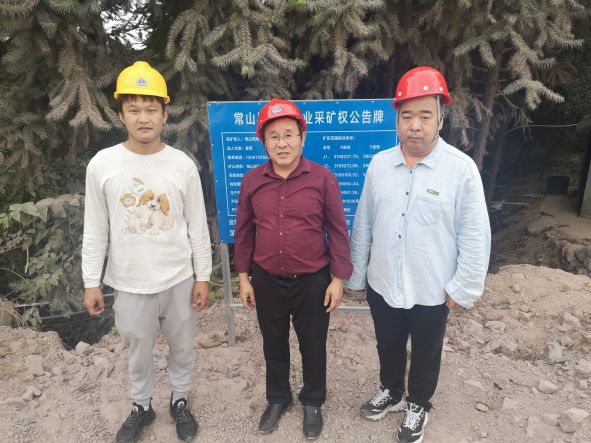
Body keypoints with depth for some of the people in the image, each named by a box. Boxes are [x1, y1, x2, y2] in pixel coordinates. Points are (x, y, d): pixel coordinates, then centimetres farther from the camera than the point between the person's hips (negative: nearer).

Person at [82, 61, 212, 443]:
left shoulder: (183, 165, -8)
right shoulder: (102, 164, -7)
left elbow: (198, 227, -2)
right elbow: (96, 230, -1)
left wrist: (203, 276, -1)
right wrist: (91, 283, 1)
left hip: (179, 280, 0)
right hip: (130, 284, 0)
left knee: (182, 347, 18)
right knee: (139, 351, 19)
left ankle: (180, 401, 44)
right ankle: (142, 406, 45)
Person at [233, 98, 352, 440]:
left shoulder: (323, 178, -11)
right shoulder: (252, 180, -3)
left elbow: (338, 230, -6)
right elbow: (244, 232, 4)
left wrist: (338, 278, -6)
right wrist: (244, 277, 6)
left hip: (313, 281, -2)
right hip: (267, 281, 2)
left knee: (313, 345, 16)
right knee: (274, 344, 20)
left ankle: (313, 402, 42)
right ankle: (278, 398, 46)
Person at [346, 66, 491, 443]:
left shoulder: (462, 168, -15)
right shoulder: (379, 164, -4)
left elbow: (475, 236, -10)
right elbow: (363, 224, 2)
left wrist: (462, 288, -8)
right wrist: (356, 274, 6)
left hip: (431, 291, -3)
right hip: (381, 284, 3)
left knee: (425, 355, 20)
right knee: (388, 347, 24)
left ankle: (418, 406, 47)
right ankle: (391, 392, 52)